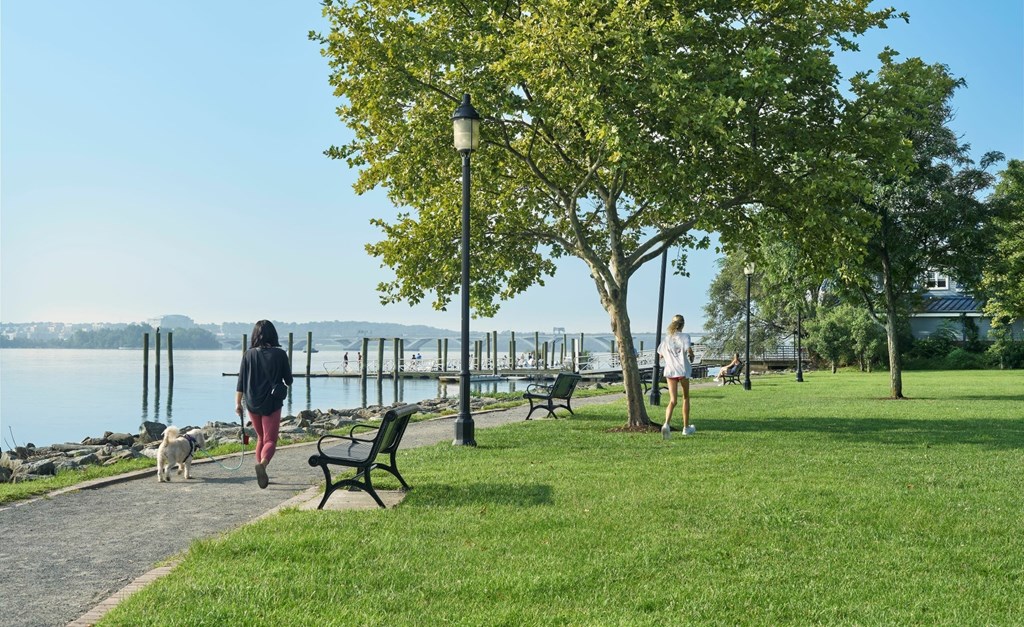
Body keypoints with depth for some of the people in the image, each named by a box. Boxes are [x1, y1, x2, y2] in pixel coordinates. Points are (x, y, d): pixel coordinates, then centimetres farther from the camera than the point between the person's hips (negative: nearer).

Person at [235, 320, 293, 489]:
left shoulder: (249, 354, -1)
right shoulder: (280, 354, -7)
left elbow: (241, 381, -1)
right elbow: (288, 380, 0)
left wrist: (238, 402, 5)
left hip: (252, 404, 3)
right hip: (272, 403, -3)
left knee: (261, 437, 21)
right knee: (270, 440, -1)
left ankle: (262, 472, 24)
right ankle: (262, 464, -29)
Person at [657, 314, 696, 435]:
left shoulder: (666, 338, 8)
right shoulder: (685, 336, -5)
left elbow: (661, 355, 13)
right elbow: (689, 351, -19)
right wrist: (692, 358, 2)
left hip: (670, 371, 3)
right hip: (683, 370, -3)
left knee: (673, 400, 1)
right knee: (686, 398, 16)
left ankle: (666, 423, -25)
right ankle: (686, 427, 22)